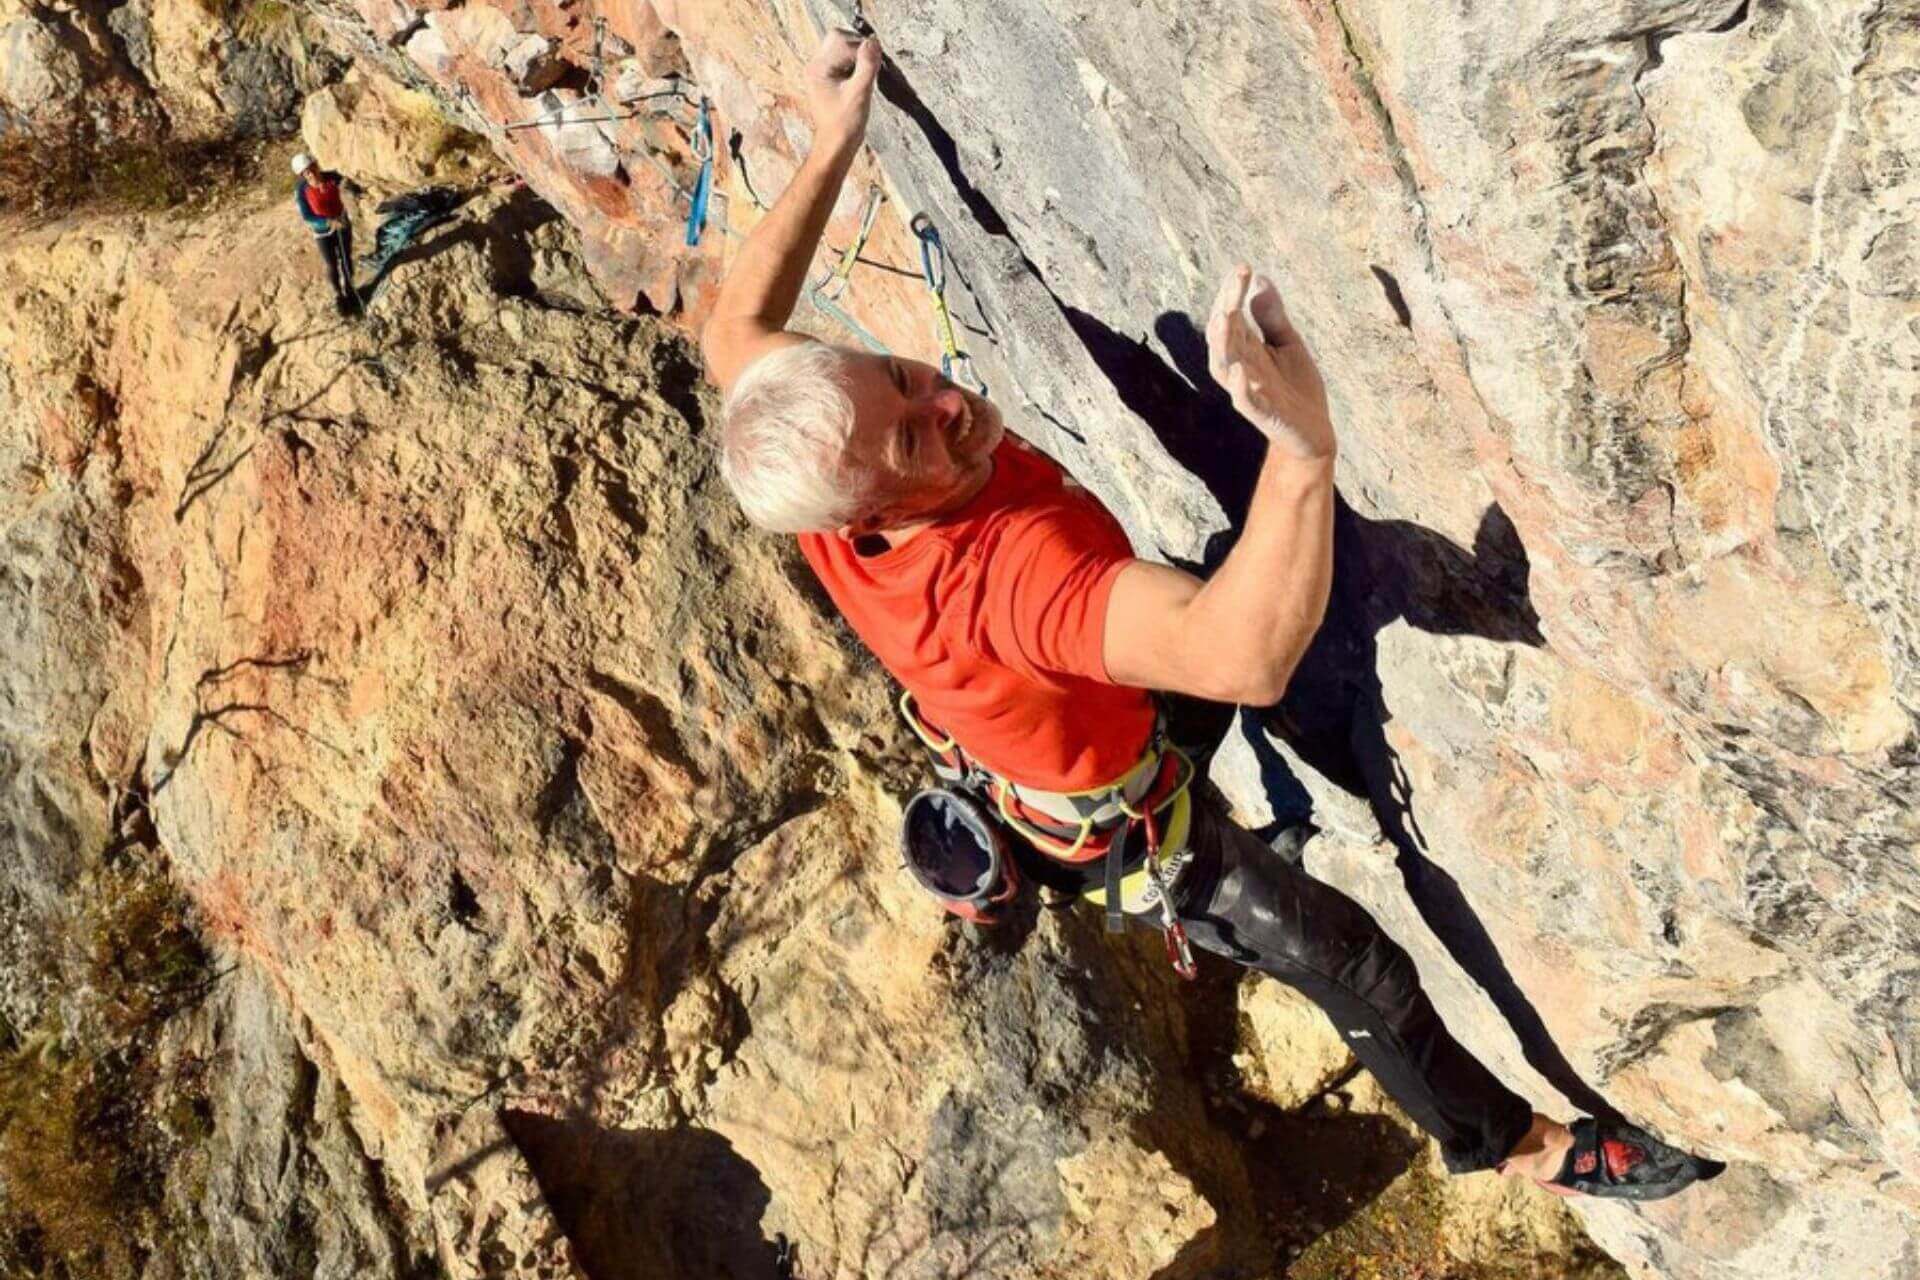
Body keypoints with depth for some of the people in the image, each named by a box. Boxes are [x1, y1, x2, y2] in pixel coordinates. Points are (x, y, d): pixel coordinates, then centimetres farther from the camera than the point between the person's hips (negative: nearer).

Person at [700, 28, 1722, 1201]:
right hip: (1114, 820, -6)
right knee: (1358, 966, 9)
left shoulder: (819, 468, -28)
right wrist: (1303, 442, -75)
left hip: (989, 734, 7)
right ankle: (1517, 1144, 34)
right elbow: (1246, 657, -65)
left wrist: (832, 143, -8)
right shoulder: (1007, 568, -51)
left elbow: (736, 333, -6)